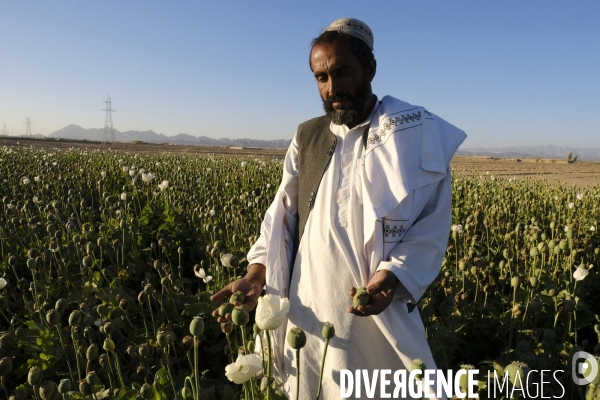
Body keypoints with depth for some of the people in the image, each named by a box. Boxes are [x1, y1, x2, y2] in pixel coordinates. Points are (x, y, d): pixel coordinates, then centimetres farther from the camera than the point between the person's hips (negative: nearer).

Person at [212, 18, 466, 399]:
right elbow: (283, 214, 7)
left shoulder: (419, 136, -5)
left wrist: (395, 275, -23)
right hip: (309, 315, 4)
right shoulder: (307, 137, 7)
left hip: (379, 321, -3)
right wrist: (258, 270, -8)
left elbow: (433, 227, -6)